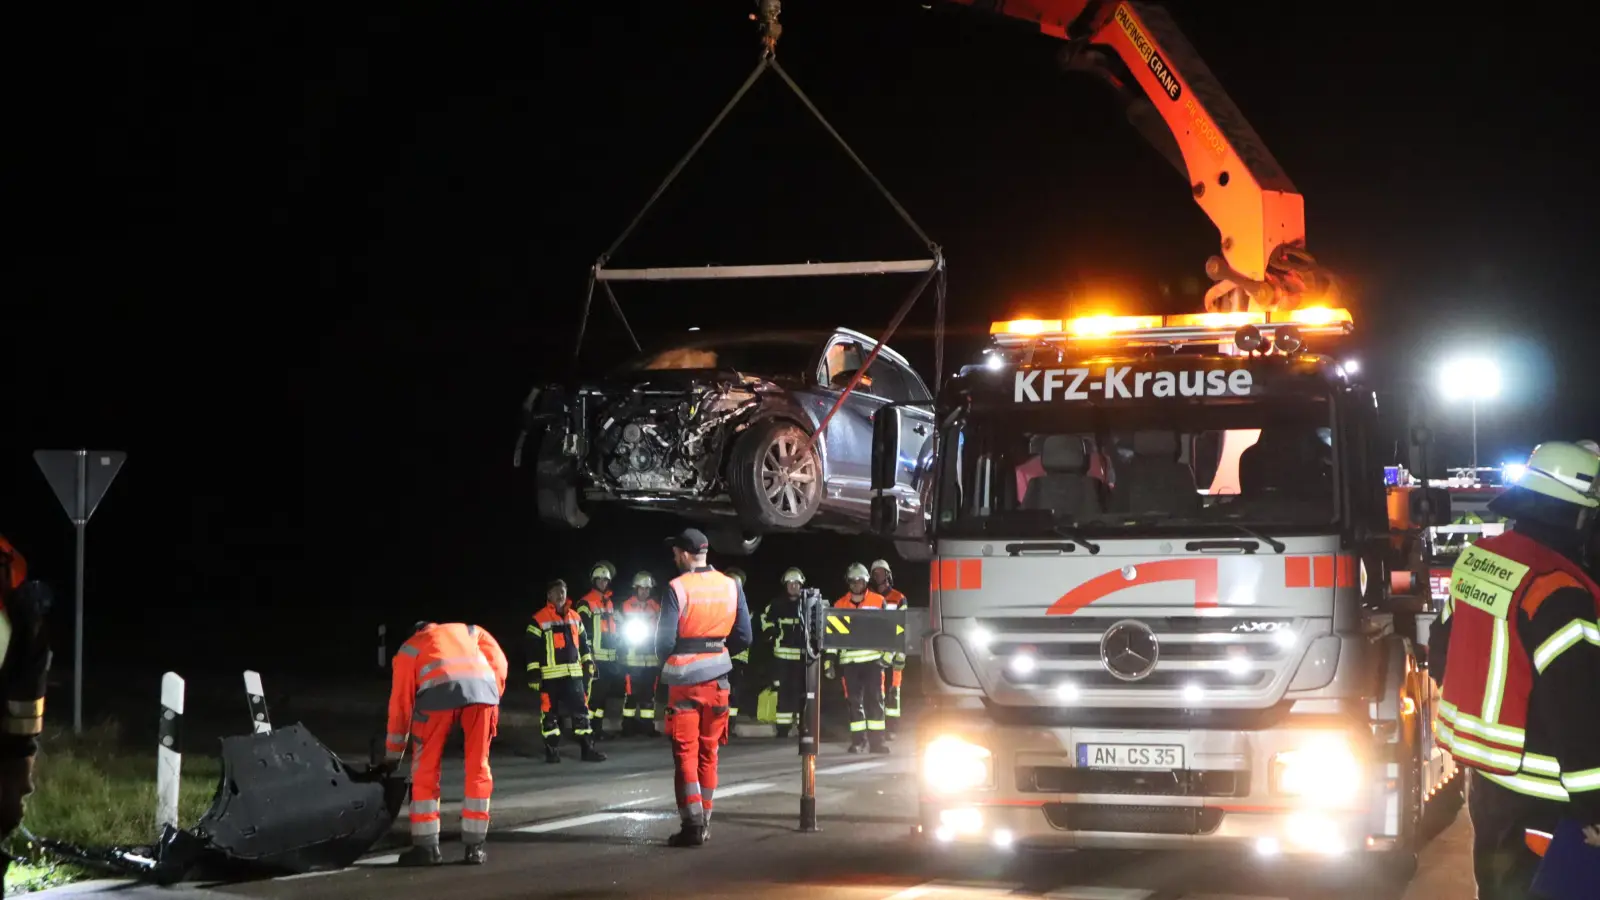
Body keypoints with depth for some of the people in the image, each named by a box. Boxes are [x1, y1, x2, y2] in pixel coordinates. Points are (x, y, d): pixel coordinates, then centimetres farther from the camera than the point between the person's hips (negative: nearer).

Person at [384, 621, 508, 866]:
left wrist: (393, 753, 36)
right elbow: (498, 661, 21)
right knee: (478, 768, 13)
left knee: (426, 769, 12)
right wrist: (493, 699, 23)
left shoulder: (408, 648, 34)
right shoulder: (469, 631, 39)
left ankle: (427, 846, 13)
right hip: (482, 686, 2)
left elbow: (400, 703, 30)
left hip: (438, 690, -1)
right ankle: (475, 846, 15)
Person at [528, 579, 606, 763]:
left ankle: (587, 749, 5)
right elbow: (532, 649, -6)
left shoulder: (575, 617, 13)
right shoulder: (539, 620, -4)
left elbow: (583, 642, 22)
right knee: (550, 712, -1)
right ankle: (551, 751, 7)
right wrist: (533, 673, -10)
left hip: (573, 673, 5)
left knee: (581, 710, 3)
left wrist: (588, 662, 16)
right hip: (550, 675, -5)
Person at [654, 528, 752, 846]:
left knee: (685, 753, 0)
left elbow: (664, 641, -15)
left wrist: (666, 657, 7)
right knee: (708, 753, 15)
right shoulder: (731, 587, 0)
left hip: (684, 679, -4)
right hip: (717, 678, 4)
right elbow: (743, 638, 2)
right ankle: (704, 821, 20)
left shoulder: (677, 589, -13)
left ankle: (692, 825, -7)